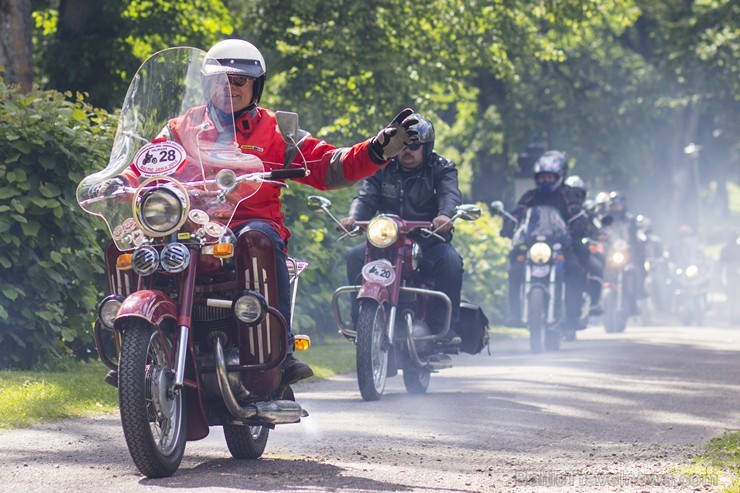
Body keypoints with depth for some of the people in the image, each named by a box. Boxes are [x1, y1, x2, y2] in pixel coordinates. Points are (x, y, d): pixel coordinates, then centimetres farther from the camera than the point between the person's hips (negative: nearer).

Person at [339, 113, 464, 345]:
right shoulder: (381, 168, 11)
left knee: (450, 260, -32)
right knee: (356, 256, -23)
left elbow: (450, 194, -15)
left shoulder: (441, 168, 4)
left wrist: (445, 215, -41)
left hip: (429, 242, -2)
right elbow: (367, 197, -1)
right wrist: (353, 217, -26)